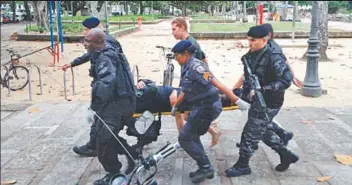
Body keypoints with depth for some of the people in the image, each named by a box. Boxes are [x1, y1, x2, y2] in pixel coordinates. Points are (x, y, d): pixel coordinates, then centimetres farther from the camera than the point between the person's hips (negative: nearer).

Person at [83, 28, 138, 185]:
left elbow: (107, 82, -36)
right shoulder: (108, 54, 13)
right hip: (120, 102, 10)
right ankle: (133, 157, 28)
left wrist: (96, 103, -29)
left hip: (116, 105, -10)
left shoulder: (105, 58, -19)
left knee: (103, 140, -2)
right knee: (109, 136, 21)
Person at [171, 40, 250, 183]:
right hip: (203, 107, 10)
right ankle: (205, 168, 26)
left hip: (207, 107, -10)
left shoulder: (196, 66, -19)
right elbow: (184, 91, 23)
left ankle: (206, 168, 5)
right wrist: (175, 107, 35)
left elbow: (217, 83, -25)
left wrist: (237, 100, -28)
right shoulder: (186, 68, 11)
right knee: (192, 137, 18)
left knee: (184, 138, -3)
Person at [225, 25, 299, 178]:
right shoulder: (250, 56, 1)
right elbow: (247, 77, 13)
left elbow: (286, 80, -26)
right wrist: (245, 94, 1)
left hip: (268, 103, -9)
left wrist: (261, 90, -29)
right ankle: (286, 155, 38)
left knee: (250, 134, 1)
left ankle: (242, 165, 19)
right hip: (258, 101, 9)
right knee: (264, 131, 22)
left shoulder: (273, 58, -23)